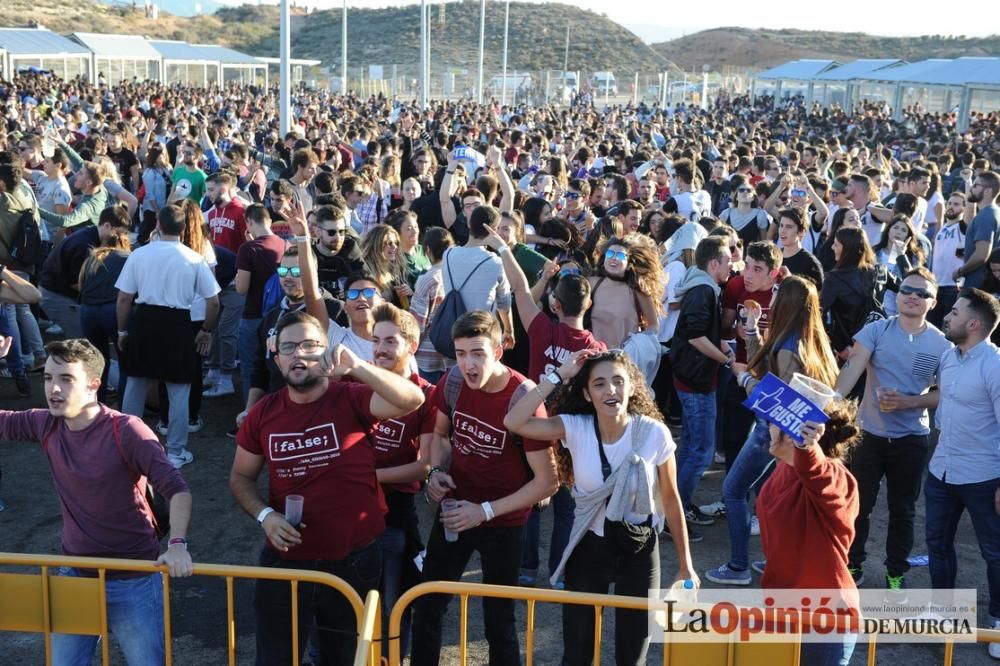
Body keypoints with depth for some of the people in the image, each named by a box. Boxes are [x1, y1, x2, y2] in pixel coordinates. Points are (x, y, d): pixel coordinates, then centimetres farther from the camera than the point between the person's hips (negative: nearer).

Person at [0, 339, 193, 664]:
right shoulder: (47, 425, -3)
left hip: (132, 580, -5)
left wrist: (177, 543, -40)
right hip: (74, 576, 5)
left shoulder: (126, 431, -21)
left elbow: (176, 488, -25)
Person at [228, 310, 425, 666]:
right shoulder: (262, 413, -3)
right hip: (286, 559, 2)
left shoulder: (352, 399, -12)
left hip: (353, 561, -2)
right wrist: (265, 515, -10)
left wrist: (356, 367, -40)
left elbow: (413, 400, -29)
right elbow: (241, 478, 9)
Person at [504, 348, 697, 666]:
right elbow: (514, 422, -26)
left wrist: (685, 563, 1)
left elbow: (671, 500, -5)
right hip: (588, 548, 1)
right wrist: (558, 376, -23)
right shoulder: (575, 428, -13)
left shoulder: (654, 433, -16)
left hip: (639, 551, -1)